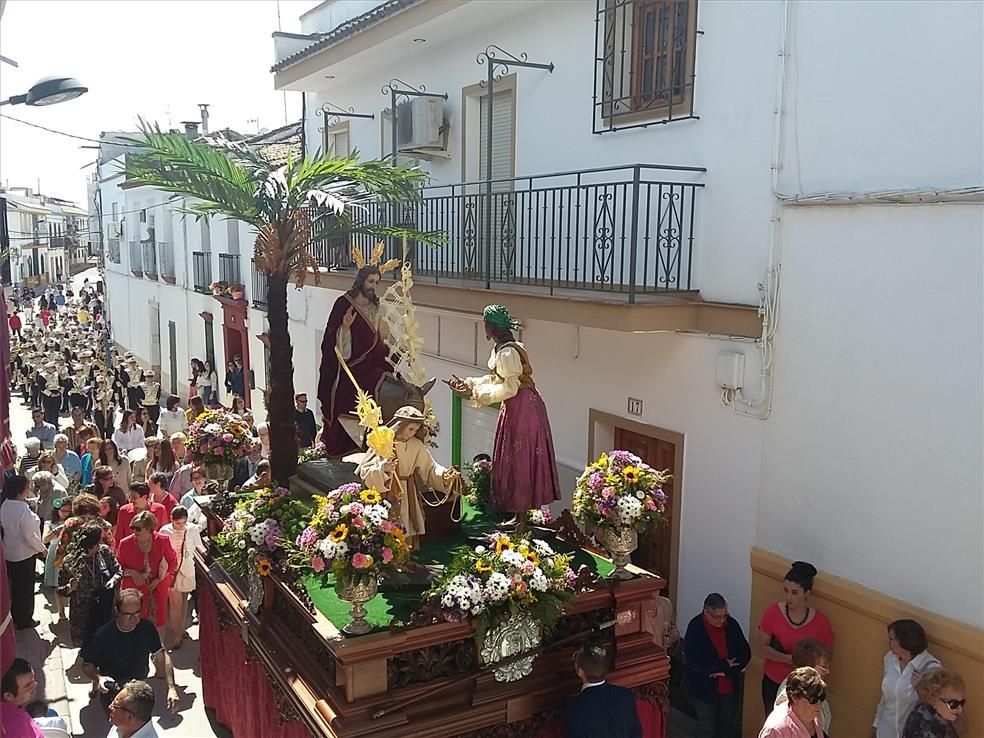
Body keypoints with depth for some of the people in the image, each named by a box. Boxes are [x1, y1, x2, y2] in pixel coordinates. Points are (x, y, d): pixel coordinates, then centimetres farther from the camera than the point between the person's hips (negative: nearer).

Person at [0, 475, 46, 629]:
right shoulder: (23, 510, -30)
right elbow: (29, 537, -24)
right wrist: (42, 548, -9)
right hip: (24, 554, -7)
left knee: (14, 586, 23)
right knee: (25, 588, 11)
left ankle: (15, 616, 38)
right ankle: (24, 620, 26)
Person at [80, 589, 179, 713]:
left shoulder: (147, 628, -9)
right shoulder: (102, 635, -15)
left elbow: (162, 657, -12)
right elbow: (87, 664, -3)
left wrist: (172, 688, -24)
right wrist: (98, 678, -25)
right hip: (111, 688, -2)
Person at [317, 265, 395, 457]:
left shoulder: (375, 306, 14)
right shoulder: (344, 303, -4)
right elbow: (333, 339, -9)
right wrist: (345, 326, -23)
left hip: (372, 365, 5)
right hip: (352, 367, -5)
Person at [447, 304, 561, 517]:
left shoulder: (507, 352, -22)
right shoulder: (501, 348, 9)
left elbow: (509, 388, -23)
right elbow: (495, 379, 15)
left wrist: (474, 394, -21)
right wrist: (467, 383, 10)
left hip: (521, 409, -10)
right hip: (521, 407, 10)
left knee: (519, 461, -1)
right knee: (518, 460, 17)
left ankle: (521, 509, 9)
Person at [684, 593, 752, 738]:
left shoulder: (732, 624, -6)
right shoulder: (695, 628, -18)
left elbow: (745, 653, -4)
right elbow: (694, 661, -24)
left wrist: (726, 670, -18)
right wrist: (724, 665, -20)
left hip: (730, 686, 4)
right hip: (705, 688, -4)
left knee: (726, 726, 16)